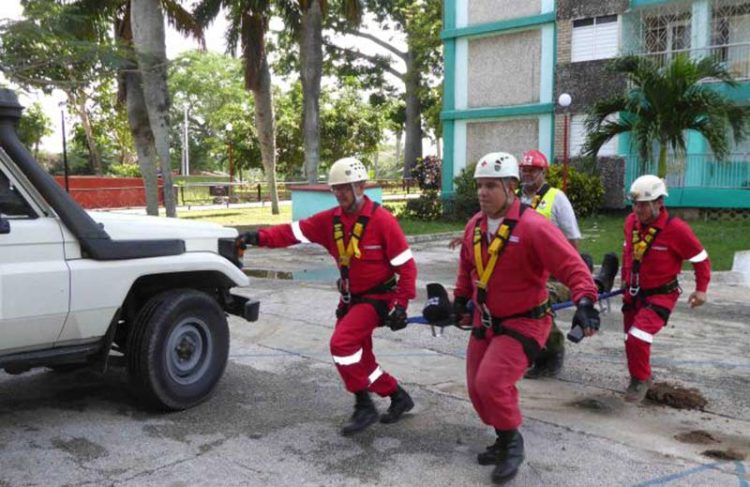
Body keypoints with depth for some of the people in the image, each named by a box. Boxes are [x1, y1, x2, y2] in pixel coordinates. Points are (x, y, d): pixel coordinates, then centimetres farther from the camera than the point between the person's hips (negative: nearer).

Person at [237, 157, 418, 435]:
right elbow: (294, 232, -9)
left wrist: (401, 305, -18)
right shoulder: (330, 220, -2)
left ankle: (364, 407, -6)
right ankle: (399, 397, 33)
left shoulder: (382, 220, -18)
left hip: (377, 297, -7)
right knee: (359, 358, 12)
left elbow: (406, 265, -15)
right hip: (350, 297, 7)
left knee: (342, 342, -22)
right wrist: (259, 237, -24)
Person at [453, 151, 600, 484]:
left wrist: (584, 301, -37)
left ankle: (512, 444, 7)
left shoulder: (533, 227, -22)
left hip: (523, 323, -7)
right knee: (477, 387, 10)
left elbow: (572, 267, -24)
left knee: (492, 382, -20)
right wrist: (460, 299, 23)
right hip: (485, 322, 7)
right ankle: (505, 440, 34)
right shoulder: (475, 225, 1)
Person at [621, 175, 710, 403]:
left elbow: (701, 258, -9)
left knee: (638, 337, -21)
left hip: (661, 296, -6)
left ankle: (640, 381, 3)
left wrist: (701, 289, -9)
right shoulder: (631, 221, -6)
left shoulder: (676, 229, -22)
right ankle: (641, 377, 41)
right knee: (631, 340, 17)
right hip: (633, 293, 6)